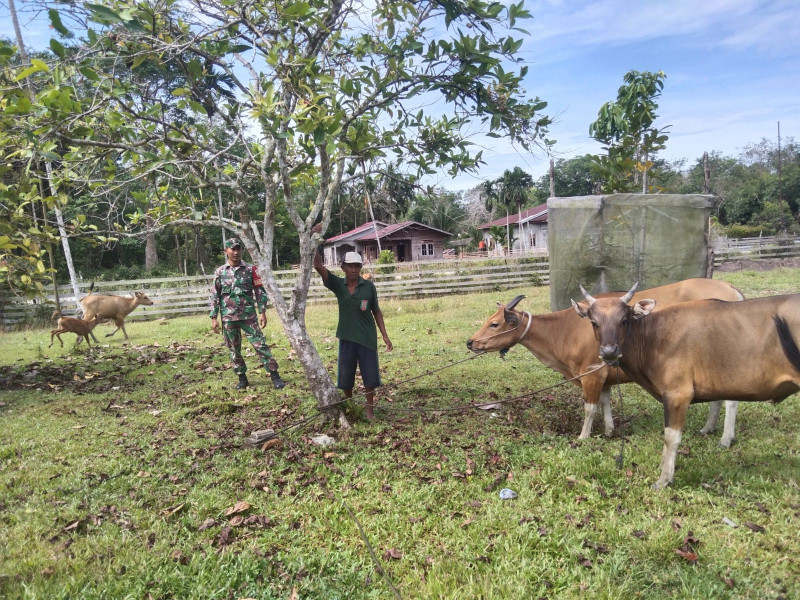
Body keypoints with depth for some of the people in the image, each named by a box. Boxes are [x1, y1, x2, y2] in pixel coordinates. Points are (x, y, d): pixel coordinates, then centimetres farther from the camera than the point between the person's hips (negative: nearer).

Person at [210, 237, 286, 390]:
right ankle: (242, 378, 21)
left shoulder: (250, 269, 1)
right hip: (228, 318, 2)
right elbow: (215, 296, 6)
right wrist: (214, 318, 1)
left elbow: (260, 291, 3)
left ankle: (274, 375, -2)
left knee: (260, 344, -6)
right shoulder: (219, 272, 4)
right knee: (234, 349, 8)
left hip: (248, 315, -2)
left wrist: (263, 312, -5)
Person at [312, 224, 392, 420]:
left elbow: (376, 311, 2)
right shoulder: (338, 284, -5)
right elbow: (318, 265, -16)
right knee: (345, 377, 11)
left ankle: (370, 409, 25)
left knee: (369, 376, 6)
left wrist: (385, 336, -1)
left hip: (367, 338, -1)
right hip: (347, 337, 1)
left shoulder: (369, 286, -6)